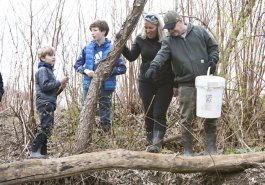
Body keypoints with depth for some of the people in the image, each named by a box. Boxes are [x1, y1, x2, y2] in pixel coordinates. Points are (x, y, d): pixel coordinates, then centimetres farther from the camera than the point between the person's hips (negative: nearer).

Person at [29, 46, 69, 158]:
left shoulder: (49, 70, 24)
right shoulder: (42, 70, -4)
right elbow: (45, 86, -18)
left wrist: (61, 88, 9)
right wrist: (59, 82, -12)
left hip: (49, 104, 10)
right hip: (44, 103, -10)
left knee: (48, 130, 7)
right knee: (46, 129, -16)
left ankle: (42, 154, 9)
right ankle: (34, 153, -15)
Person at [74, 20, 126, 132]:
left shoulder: (111, 49, -4)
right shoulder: (88, 48, 5)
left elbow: (122, 68, -4)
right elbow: (77, 65, 12)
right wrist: (85, 70, -8)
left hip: (106, 86, -3)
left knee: (105, 117, 4)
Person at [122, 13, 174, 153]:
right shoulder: (140, 39, 1)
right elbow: (131, 57, 1)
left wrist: (176, 83, -2)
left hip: (165, 83, -3)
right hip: (146, 82, 3)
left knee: (159, 114, -7)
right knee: (148, 114, 8)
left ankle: (157, 144, -9)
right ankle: (150, 142, 20)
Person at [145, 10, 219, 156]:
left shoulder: (199, 32, 5)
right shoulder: (169, 41, 4)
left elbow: (213, 47, 13)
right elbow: (162, 54, -14)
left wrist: (213, 60, -5)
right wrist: (154, 66, -33)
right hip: (186, 85, 0)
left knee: (211, 116, 5)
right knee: (187, 119, 0)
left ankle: (211, 149, 17)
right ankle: (187, 150, 14)